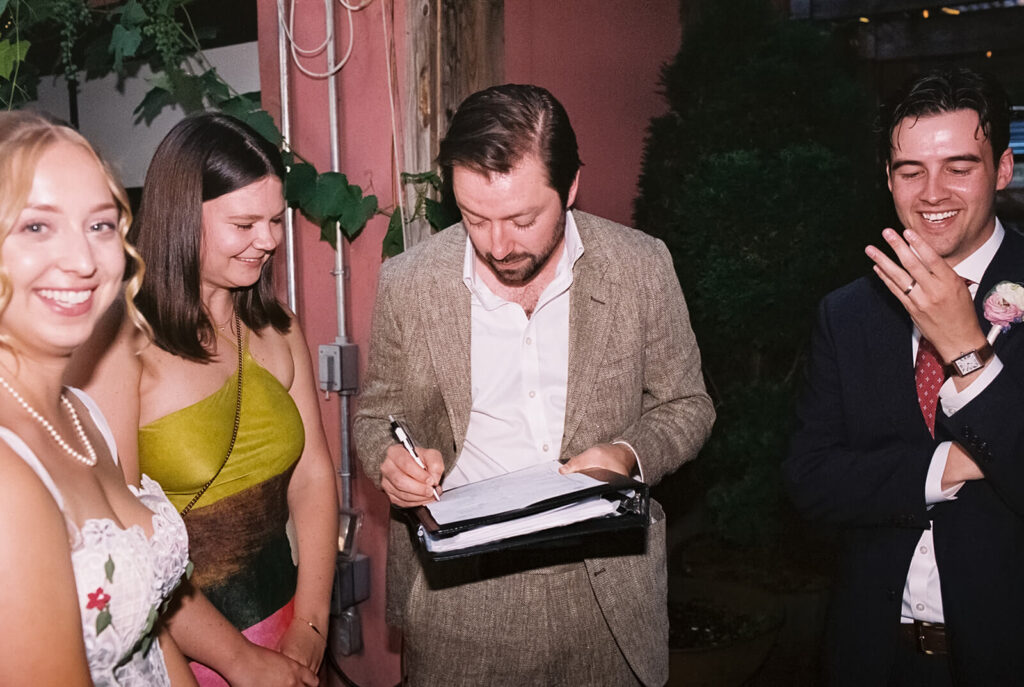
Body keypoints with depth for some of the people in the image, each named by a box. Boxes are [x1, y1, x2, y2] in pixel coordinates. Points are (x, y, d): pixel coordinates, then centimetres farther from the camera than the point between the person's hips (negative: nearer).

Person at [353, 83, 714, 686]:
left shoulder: (642, 268, -8)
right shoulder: (408, 282, -7)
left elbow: (686, 405, 3)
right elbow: (377, 415, 7)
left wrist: (629, 455, -17)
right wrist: (391, 458, -16)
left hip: (607, 586, 0)